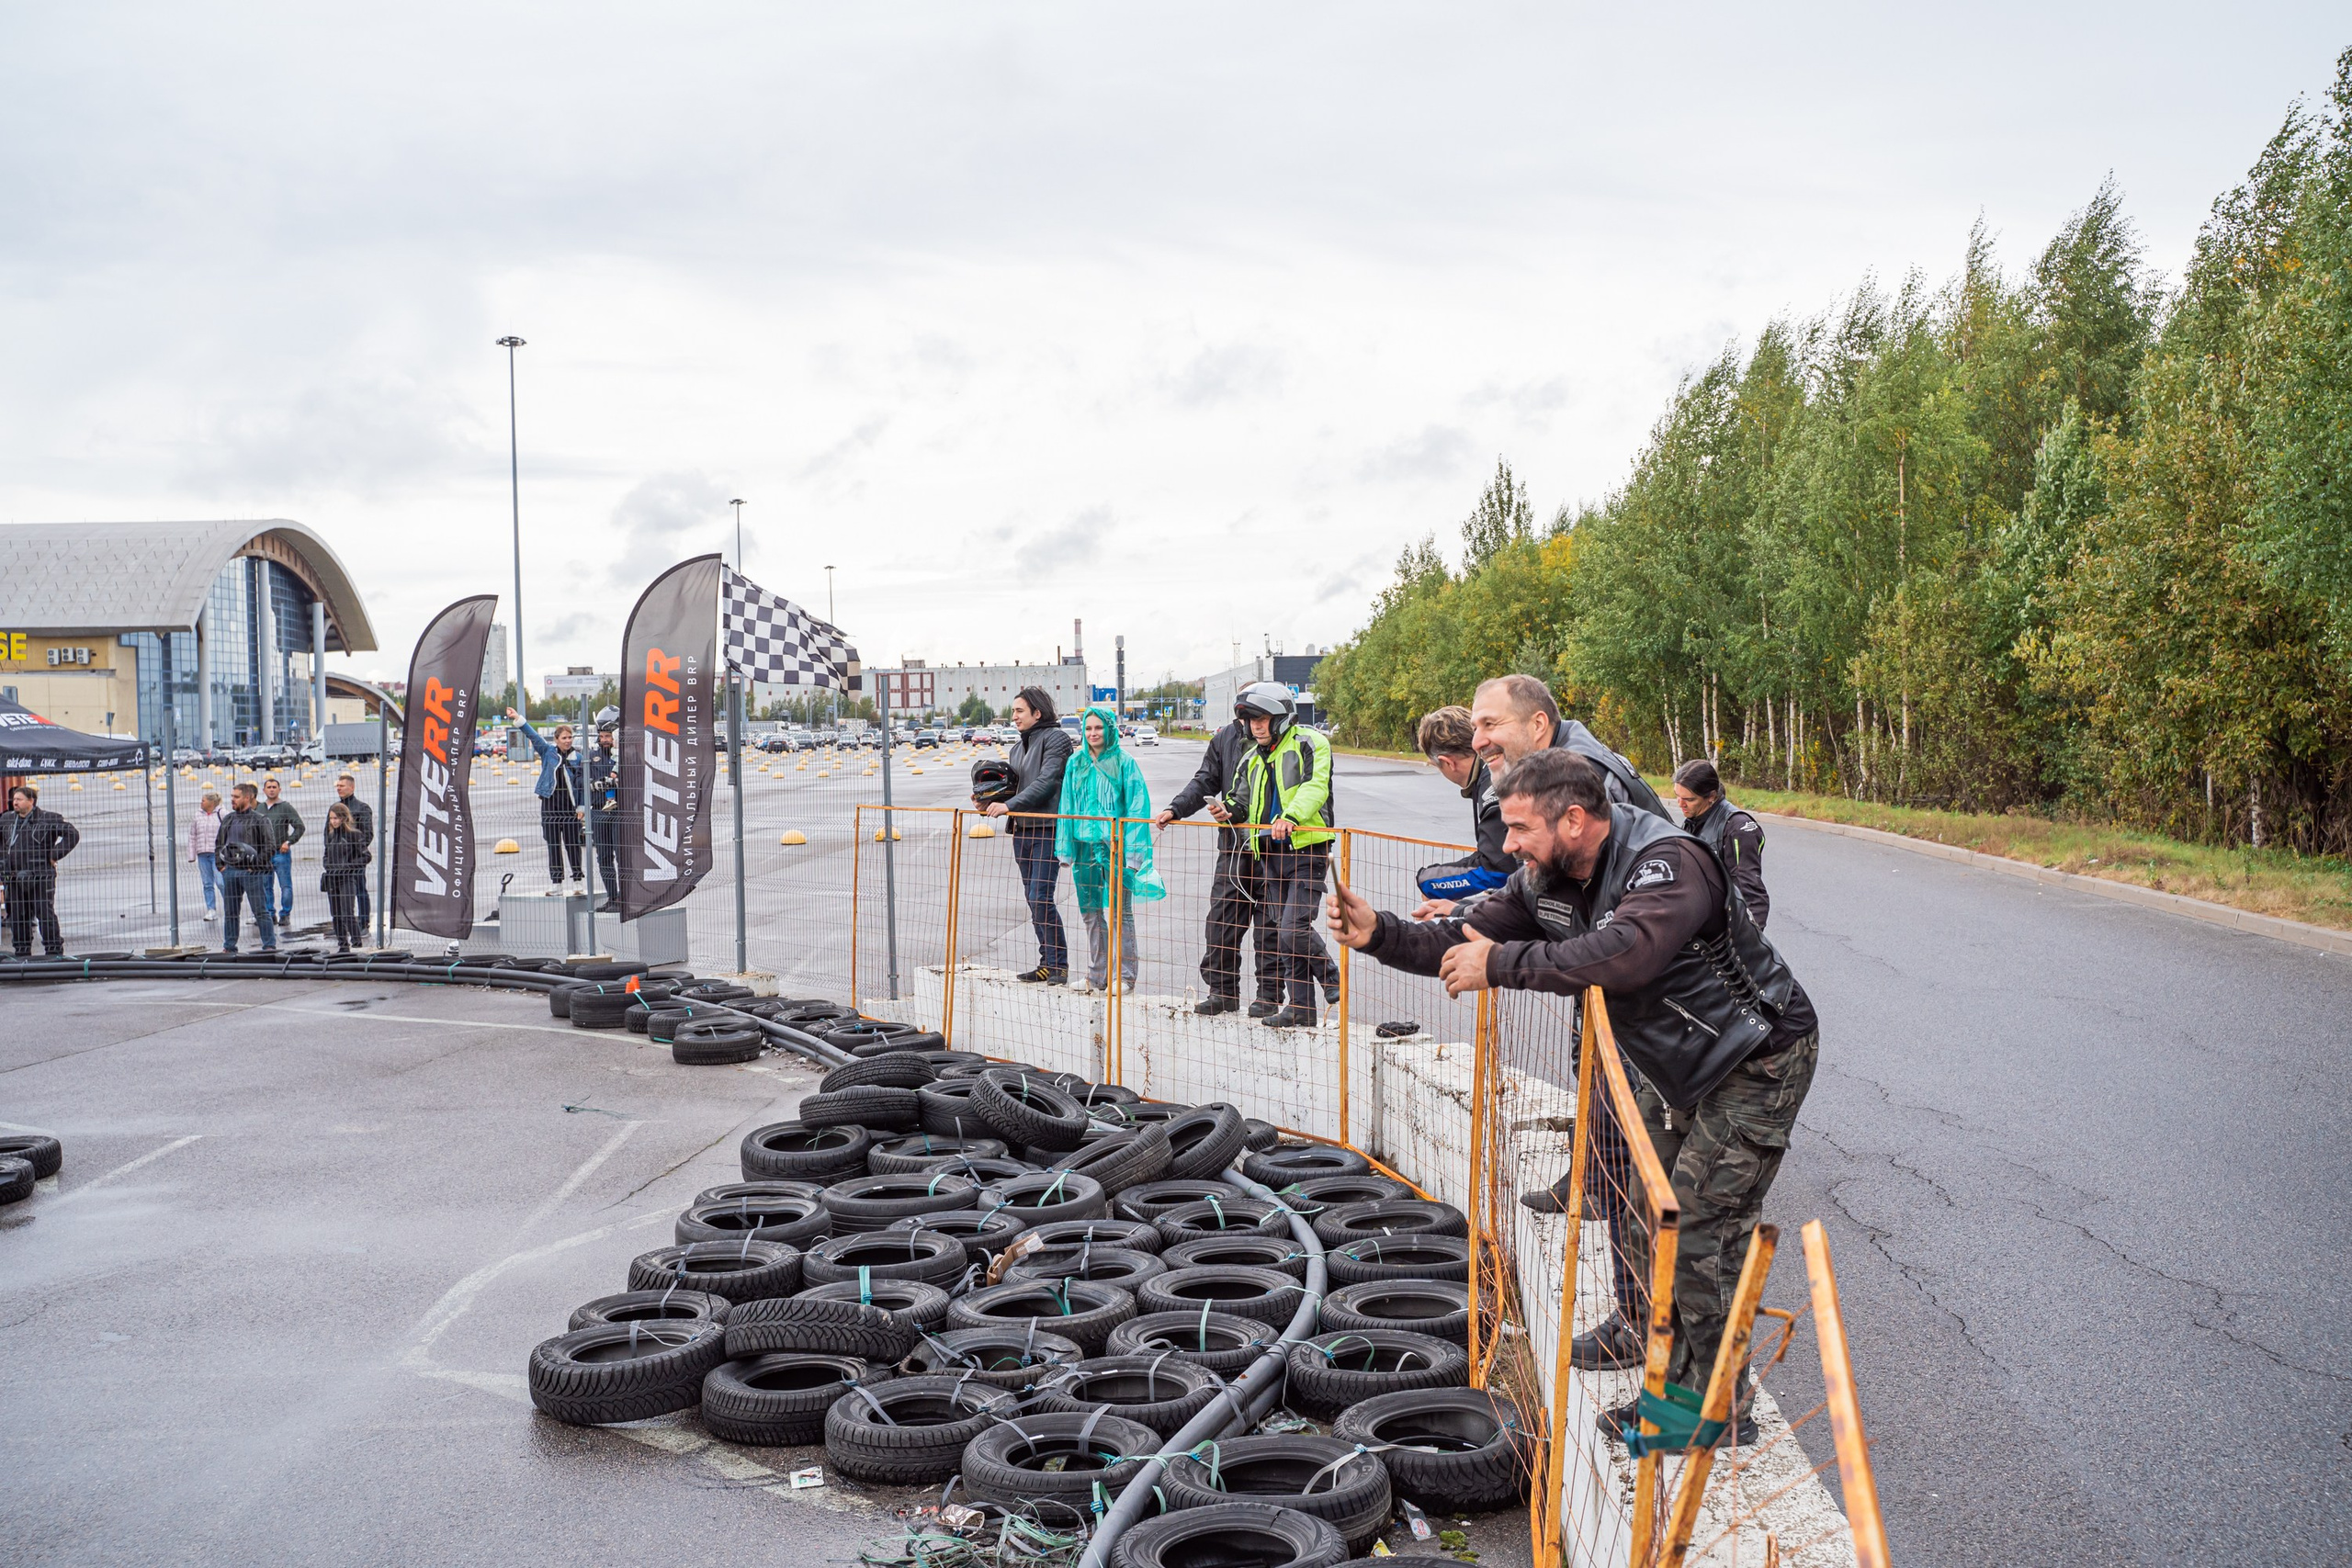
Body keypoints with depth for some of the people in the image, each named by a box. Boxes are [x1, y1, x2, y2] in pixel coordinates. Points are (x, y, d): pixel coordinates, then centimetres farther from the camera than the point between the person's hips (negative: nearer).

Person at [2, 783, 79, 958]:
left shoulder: (48, 819, -4)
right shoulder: (6, 820, 12)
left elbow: (73, 834, -7)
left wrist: (54, 855, -9)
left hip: (40, 877, -5)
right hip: (14, 877, 5)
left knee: (45, 915, -5)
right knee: (17, 917, 9)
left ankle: (54, 951, -1)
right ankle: (22, 952, 18)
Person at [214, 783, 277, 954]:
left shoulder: (259, 820, -4)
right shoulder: (227, 820, 14)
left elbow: (270, 847, -7)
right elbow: (218, 843, 23)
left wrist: (256, 865, -13)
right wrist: (220, 863, 9)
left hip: (251, 872, -6)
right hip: (230, 871, 6)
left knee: (260, 911, -4)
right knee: (230, 912, 11)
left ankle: (270, 945, -1)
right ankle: (229, 946, 19)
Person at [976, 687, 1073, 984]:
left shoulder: (1056, 738, -7)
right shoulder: (1019, 746, 19)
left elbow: (1046, 782, -16)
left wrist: (1009, 805, -19)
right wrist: (990, 802, 3)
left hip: (1047, 828, -8)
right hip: (1022, 828, 8)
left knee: (1041, 898, -13)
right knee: (1032, 898, 9)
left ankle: (1059, 965, -5)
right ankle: (1047, 964, 15)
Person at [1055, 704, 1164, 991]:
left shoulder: (1124, 763, -3)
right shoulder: (1075, 763, 9)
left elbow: (1138, 806, -6)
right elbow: (1067, 806, 12)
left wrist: (1133, 850, -12)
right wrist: (1066, 849, 7)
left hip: (1115, 845, -4)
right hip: (1084, 845, 4)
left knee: (1120, 912, -1)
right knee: (1090, 912, 10)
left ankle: (1124, 976, 6)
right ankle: (1097, 975, 20)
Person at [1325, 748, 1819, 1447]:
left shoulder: (1667, 862, -31)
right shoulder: (1545, 879, -4)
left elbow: (1624, 953, -49)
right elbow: (1468, 941, -2)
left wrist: (1504, 964, -42)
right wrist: (1379, 934, -18)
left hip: (1758, 1060, -9)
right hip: (1676, 1065, 9)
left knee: (1699, 1229, -11)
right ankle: (1681, 1384, 27)